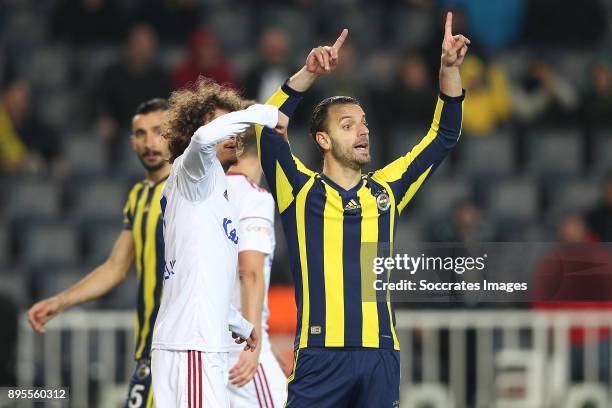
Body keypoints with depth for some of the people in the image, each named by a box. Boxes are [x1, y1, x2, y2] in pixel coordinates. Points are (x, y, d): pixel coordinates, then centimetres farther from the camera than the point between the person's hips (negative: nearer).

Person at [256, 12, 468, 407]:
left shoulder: (386, 190, 14)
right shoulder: (302, 190, 4)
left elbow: (444, 135, 16)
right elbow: (268, 130, -10)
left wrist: (450, 68, 4)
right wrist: (310, 73, -19)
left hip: (380, 354, 4)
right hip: (321, 355, -3)